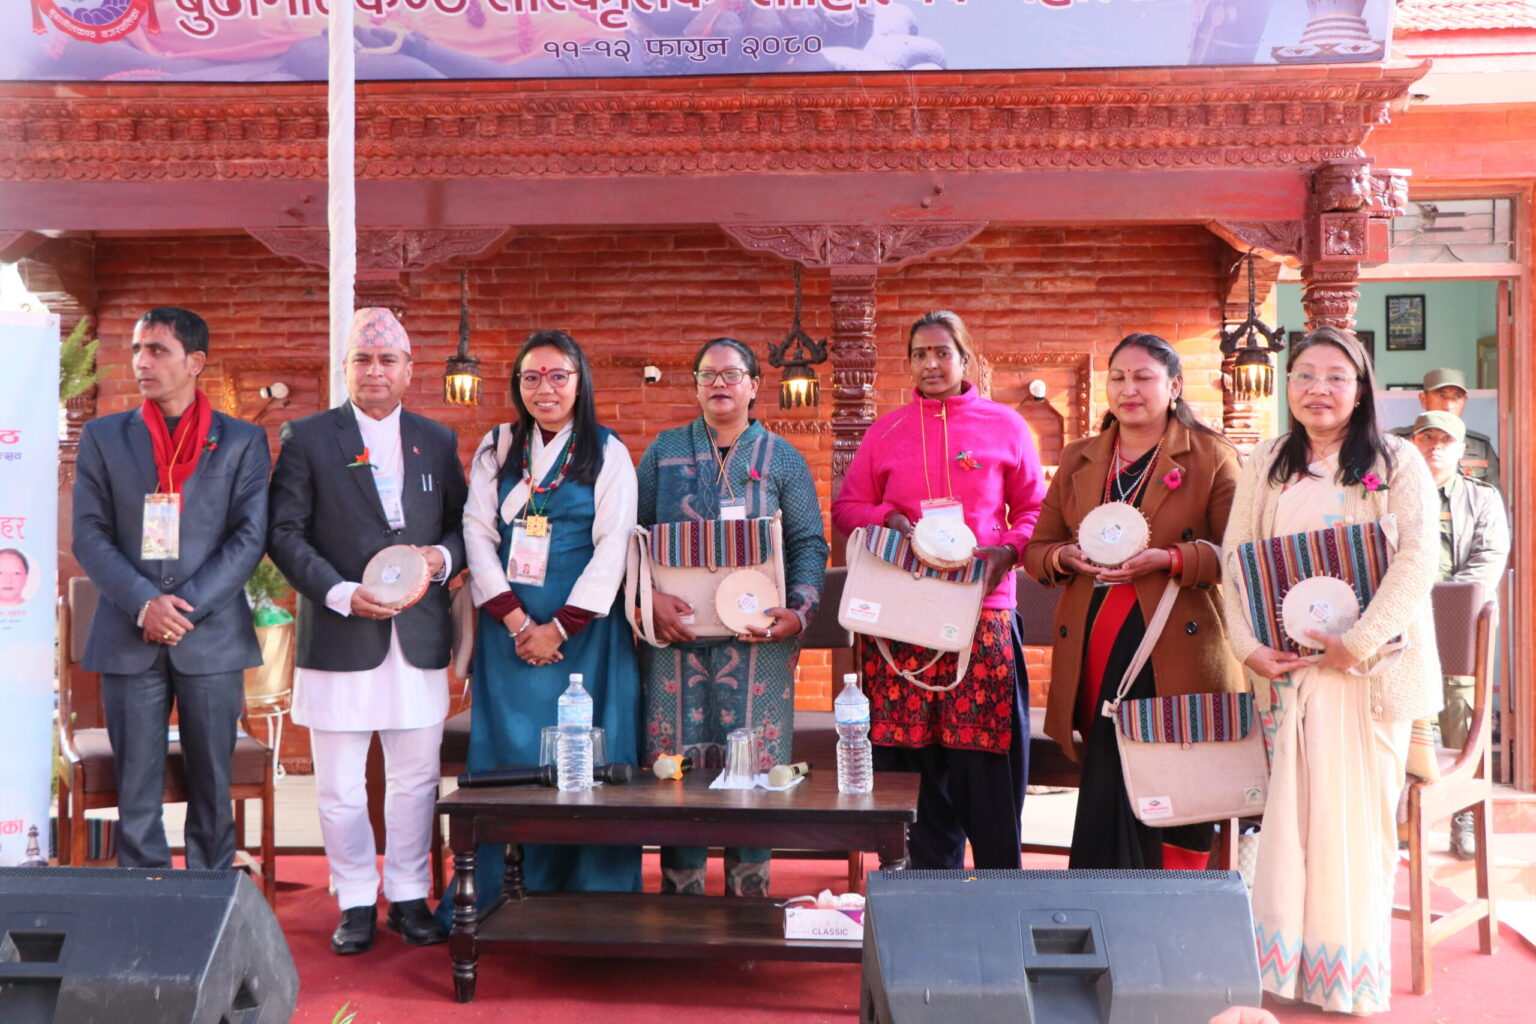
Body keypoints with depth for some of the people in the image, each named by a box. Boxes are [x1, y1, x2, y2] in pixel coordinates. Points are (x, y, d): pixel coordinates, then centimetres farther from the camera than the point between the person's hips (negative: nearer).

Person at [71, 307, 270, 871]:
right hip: (129, 639, 1)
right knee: (136, 788, 5)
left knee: (212, 784, 6)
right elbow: (89, 535, 3)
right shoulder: (103, 437, 9)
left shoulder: (243, 441, 5)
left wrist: (187, 607, -12)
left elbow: (250, 536, -2)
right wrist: (144, 603, -11)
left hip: (212, 637, -1)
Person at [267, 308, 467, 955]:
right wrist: (339, 593, -14)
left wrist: (444, 556, -7)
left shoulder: (438, 441, 12)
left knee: (415, 778, 9)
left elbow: (463, 525, 15)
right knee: (339, 784, 5)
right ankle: (357, 901, 21)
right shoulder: (306, 438, 3)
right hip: (339, 635, -2)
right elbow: (284, 532, -2)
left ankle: (410, 895, 24)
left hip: (419, 635, 2)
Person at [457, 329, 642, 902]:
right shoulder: (495, 450, 10)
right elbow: (478, 532, 3)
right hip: (509, 629, 2)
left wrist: (559, 627, -11)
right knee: (509, 758, 3)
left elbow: (612, 548, -5)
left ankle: (590, 911, 10)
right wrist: (515, 620, -8)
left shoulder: (608, 453, 2)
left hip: (584, 631, -2)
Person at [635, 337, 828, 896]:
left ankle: (749, 898, 12)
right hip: (676, 633, 1)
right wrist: (651, 597, -9)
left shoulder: (782, 458, 10)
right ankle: (681, 894, 12)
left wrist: (799, 611, -9)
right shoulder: (664, 451, 12)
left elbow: (809, 542, 6)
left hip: (757, 639, 0)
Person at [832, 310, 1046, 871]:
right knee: (911, 752, 2)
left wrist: (1007, 550, -7)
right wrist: (887, 520, -4)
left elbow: (1035, 510, 12)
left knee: (988, 755, -3)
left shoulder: (1005, 425, 11)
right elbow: (846, 507, 16)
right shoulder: (886, 431, 15)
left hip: (982, 610, -1)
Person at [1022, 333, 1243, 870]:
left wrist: (1169, 559, -17)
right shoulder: (1078, 459, 17)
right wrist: (1067, 557, -6)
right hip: (1096, 658, 3)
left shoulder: (1211, 455, 6)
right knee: (1109, 804, 4)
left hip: (1178, 657, -3)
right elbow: (1035, 550, 17)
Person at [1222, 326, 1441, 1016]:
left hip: (1369, 669, -2)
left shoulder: (1396, 462, 0)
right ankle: (1279, 967, 13)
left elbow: (1418, 559, -11)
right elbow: (1234, 560, 6)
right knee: (1289, 813, 4)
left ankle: (1353, 977, 19)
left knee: (1359, 815, 4)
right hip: (1287, 669, 2)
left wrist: (1359, 643, -19)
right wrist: (1247, 646, -6)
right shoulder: (1266, 465, 10)